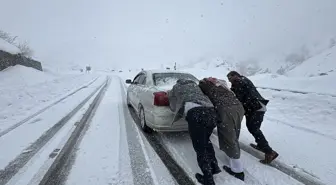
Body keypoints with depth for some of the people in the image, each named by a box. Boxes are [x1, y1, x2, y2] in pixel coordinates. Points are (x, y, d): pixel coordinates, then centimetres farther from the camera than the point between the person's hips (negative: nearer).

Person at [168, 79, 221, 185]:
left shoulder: (176, 88, 26)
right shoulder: (194, 84, 35)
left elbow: (173, 107, 32)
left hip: (195, 114, -5)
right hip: (211, 112, 6)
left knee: (200, 148, 10)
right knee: (205, 141, 29)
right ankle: (214, 166, 38)